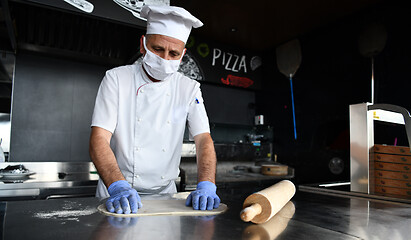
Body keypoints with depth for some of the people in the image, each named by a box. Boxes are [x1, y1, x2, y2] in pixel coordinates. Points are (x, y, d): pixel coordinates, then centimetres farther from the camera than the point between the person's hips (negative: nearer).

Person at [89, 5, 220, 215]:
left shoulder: (189, 89, 0)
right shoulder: (116, 78, -6)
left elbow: (204, 139, -6)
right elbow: (99, 138, -13)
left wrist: (206, 186, -22)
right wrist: (118, 187, -28)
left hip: (165, 195, 1)